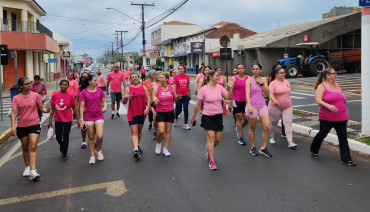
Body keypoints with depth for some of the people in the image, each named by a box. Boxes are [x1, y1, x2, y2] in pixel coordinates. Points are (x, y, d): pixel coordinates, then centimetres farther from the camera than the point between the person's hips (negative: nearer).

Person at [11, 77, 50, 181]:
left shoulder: (35, 95, -1)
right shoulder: (16, 98, 0)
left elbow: (41, 107, 4)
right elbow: (14, 112, -7)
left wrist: (46, 110, -20)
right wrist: (13, 126, -17)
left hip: (34, 125, -2)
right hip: (21, 126, 2)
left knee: (33, 147, -11)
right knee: (25, 148, 15)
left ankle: (33, 171, -15)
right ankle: (27, 167, 34)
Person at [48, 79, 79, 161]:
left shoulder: (70, 96, -5)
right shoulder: (55, 95, -3)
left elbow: (74, 108, 2)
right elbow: (52, 108, 3)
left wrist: (78, 119, 1)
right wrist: (50, 119, 1)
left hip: (68, 119, -1)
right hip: (58, 119, 1)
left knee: (66, 136, 4)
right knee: (58, 136, 5)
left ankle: (64, 153, 19)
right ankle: (62, 147, 39)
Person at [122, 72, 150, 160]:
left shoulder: (143, 87, 4)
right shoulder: (128, 89, -1)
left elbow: (148, 98, 1)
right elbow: (124, 102, -5)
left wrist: (147, 108, -13)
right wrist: (125, 98, -28)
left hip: (142, 113, 3)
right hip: (132, 113, -3)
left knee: (139, 131, 16)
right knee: (134, 132, -10)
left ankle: (137, 145, 34)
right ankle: (135, 150, -20)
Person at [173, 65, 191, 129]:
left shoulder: (187, 76, 5)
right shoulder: (176, 76, -5)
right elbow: (174, 86, -8)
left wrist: (190, 94, 19)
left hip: (186, 95, 2)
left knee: (186, 109, -2)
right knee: (179, 109, 4)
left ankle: (185, 124, 7)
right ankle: (175, 118, 36)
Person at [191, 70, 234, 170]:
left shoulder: (220, 87, 3)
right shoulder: (203, 89, -8)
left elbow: (228, 97, -4)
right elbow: (198, 105, -3)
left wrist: (230, 88, -18)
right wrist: (193, 117, 2)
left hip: (218, 116, 5)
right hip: (208, 117, -5)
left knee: (217, 139, 9)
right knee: (211, 138, -9)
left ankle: (209, 151, 39)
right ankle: (211, 161, -1)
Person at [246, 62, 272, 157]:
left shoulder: (263, 79, 9)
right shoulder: (249, 80, -4)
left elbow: (267, 92, 1)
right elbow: (247, 94, -13)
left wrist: (261, 83, -9)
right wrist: (249, 106, -24)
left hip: (262, 106, 4)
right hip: (252, 106, -4)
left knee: (267, 127, -5)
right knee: (252, 128, 7)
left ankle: (263, 148, 9)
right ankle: (252, 148, 22)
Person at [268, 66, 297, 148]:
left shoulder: (287, 82, 8)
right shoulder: (273, 83, -11)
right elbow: (271, 94, -24)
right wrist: (274, 100, -43)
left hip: (287, 107, 4)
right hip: (275, 107, -4)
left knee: (288, 123, -8)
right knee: (274, 122, 12)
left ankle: (290, 142, -13)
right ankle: (271, 137, 36)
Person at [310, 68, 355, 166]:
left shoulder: (337, 85, 13)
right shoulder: (322, 86, -8)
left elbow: (343, 99, 22)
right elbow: (318, 100, -20)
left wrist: (346, 113, 21)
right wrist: (328, 106, -36)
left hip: (341, 118, 5)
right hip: (326, 118, -5)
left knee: (343, 137, 0)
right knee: (322, 134, 9)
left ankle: (346, 159, 4)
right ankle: (313, 150, 32)